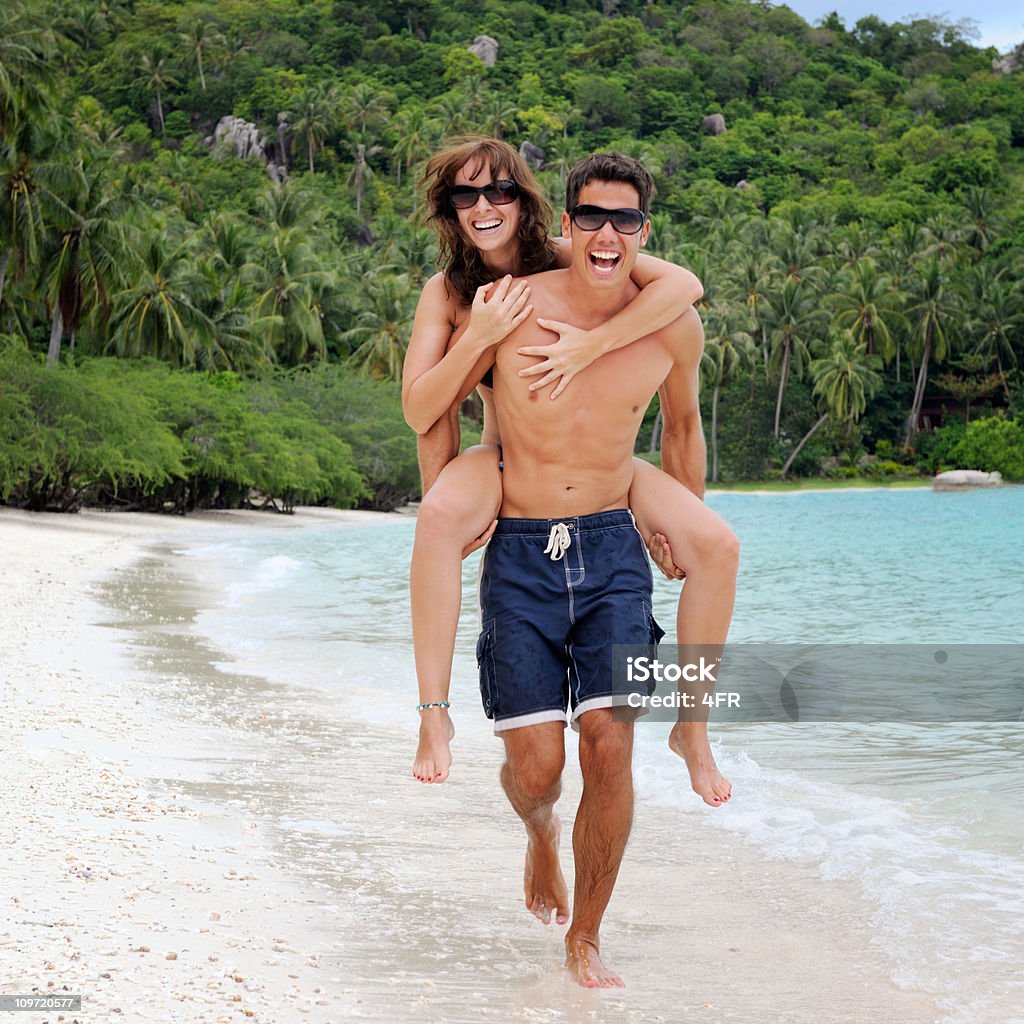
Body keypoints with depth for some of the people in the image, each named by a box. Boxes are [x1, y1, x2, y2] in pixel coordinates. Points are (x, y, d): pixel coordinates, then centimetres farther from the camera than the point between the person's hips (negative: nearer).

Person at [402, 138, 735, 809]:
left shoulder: (568, 261, -9)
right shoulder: (447, 292, -6)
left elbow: (684, 284, -24)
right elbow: (420, 411, -15)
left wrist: (590, 344, -35)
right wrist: (479, 336, -29)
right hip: (504, 458, -1)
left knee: (714, 544, -20)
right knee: (438, 516, -36)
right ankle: (434, 711, -26)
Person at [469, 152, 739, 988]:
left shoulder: (675, 327, -1)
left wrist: (690, 528, 27)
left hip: (612, 550, 1)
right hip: (520, 555, -1)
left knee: (611, 750, -9)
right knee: (536, 768, -5)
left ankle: (585, 941, 11)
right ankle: (542, 831, 34)